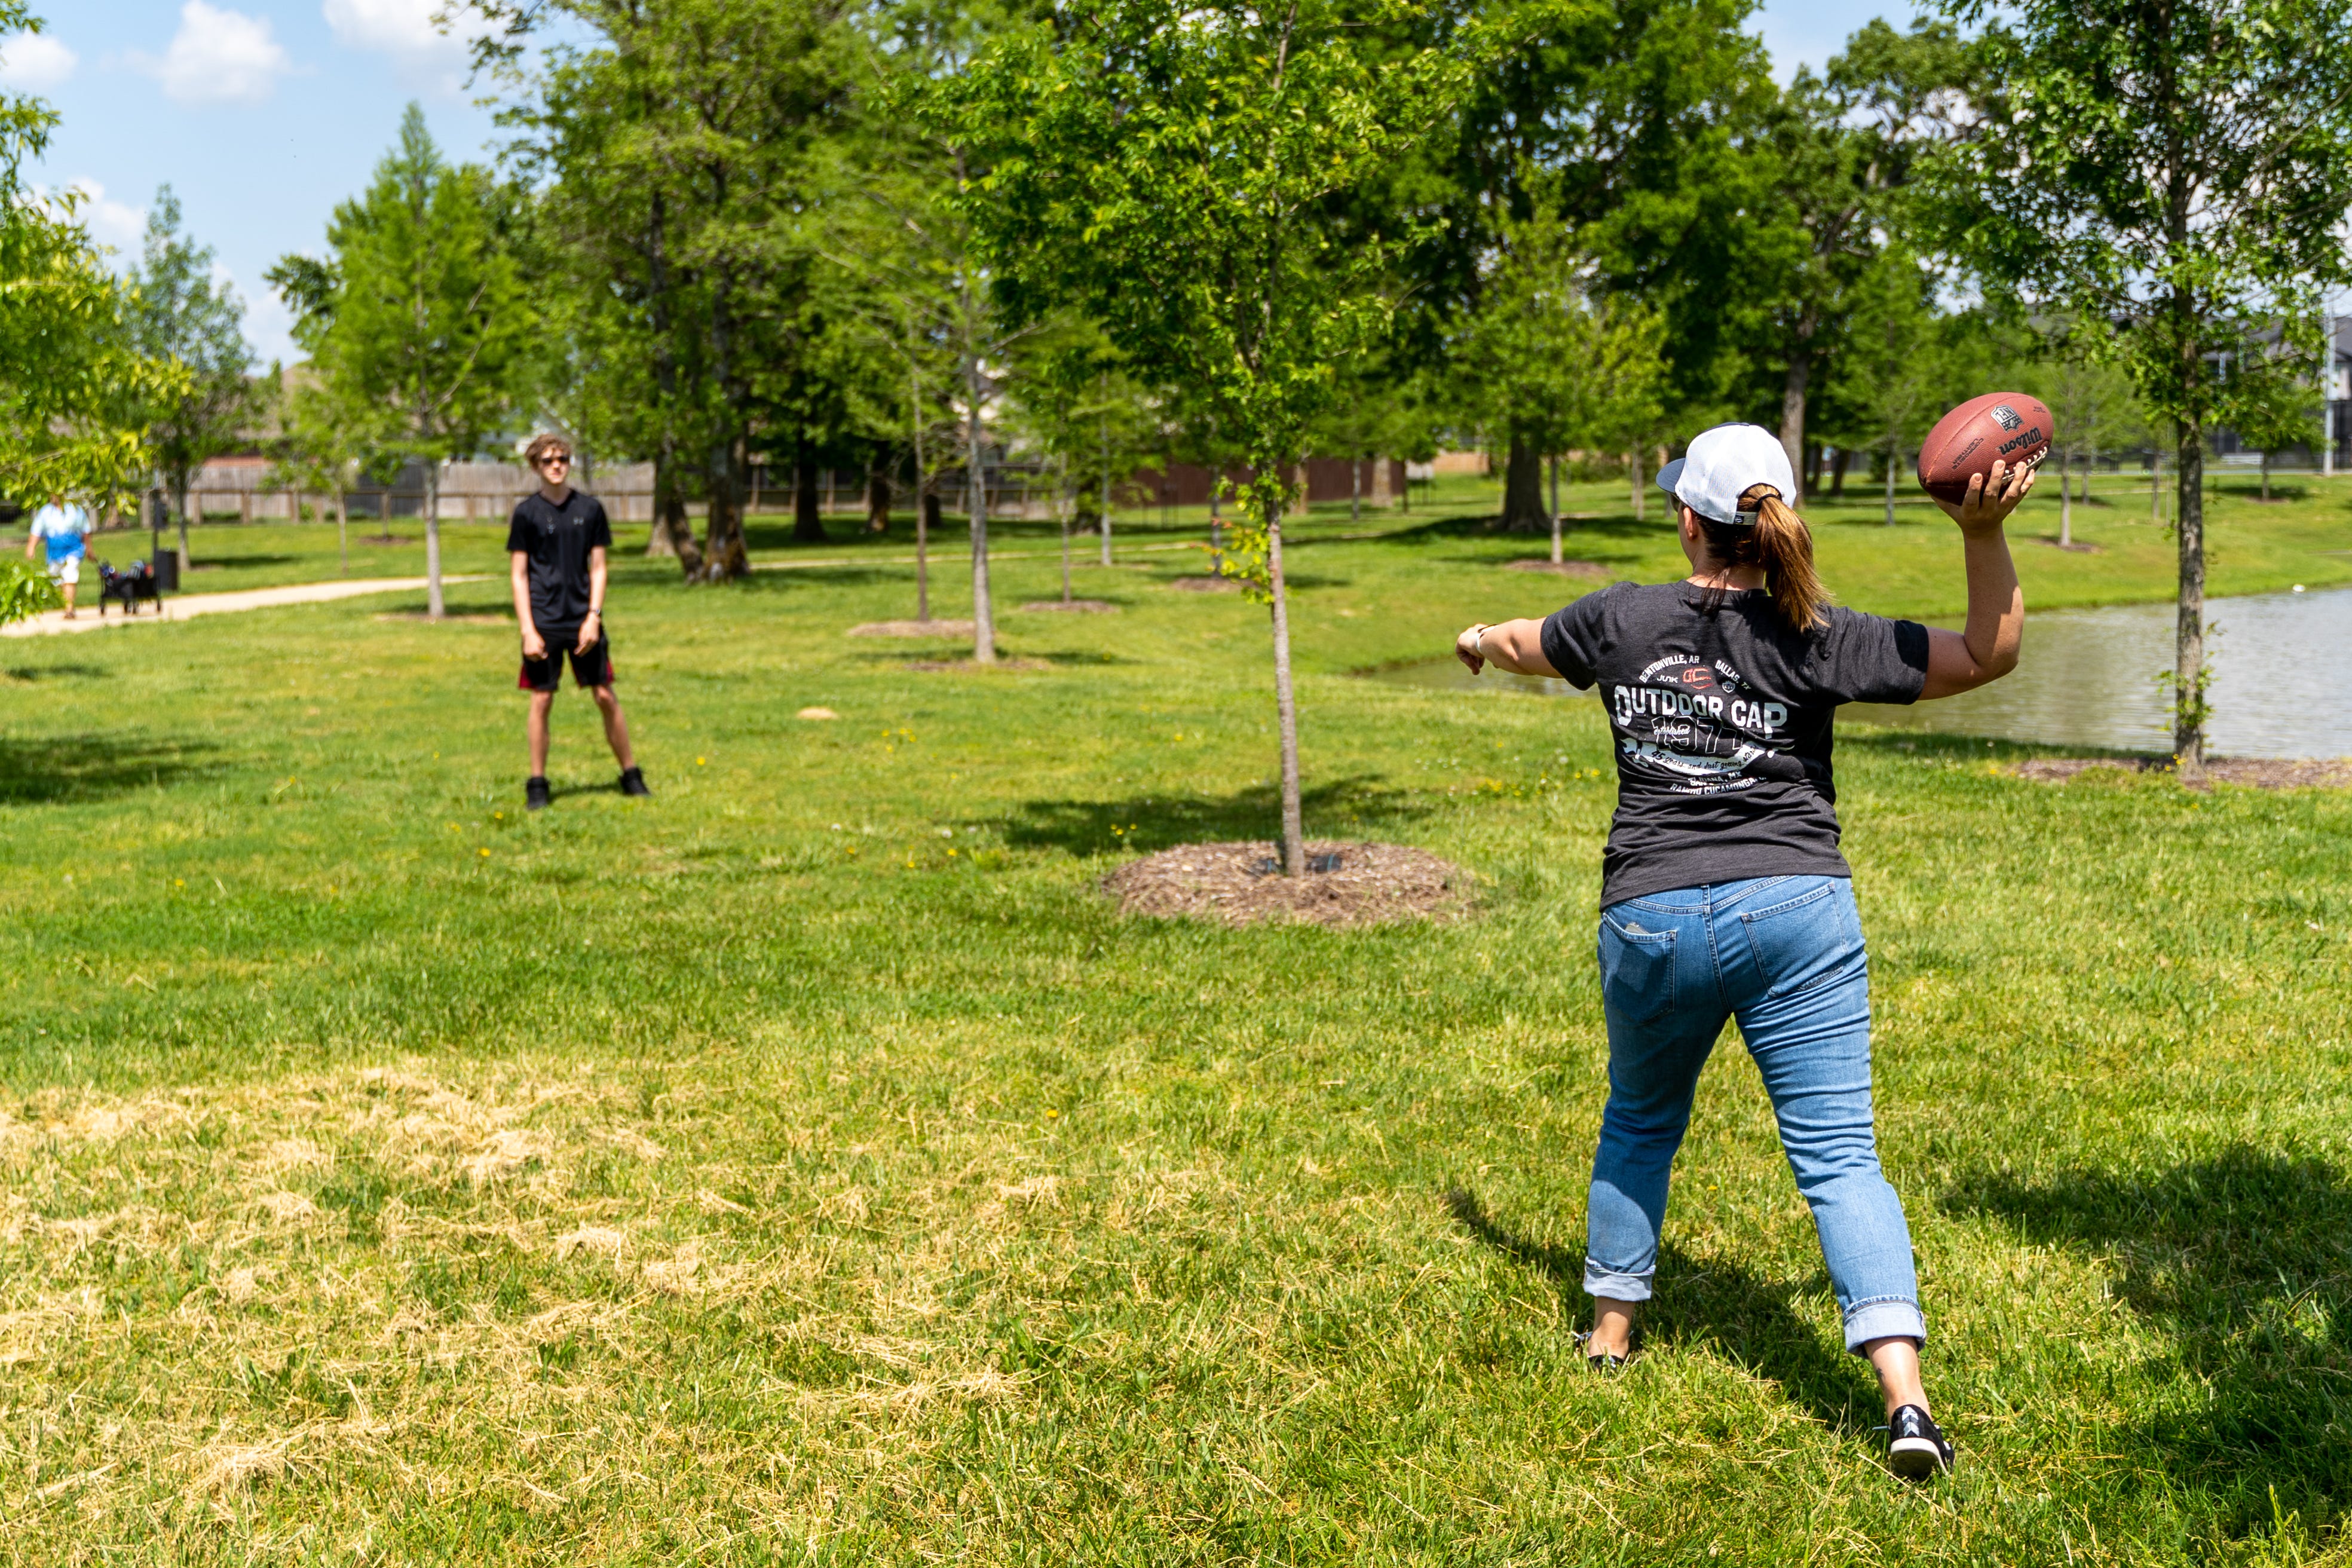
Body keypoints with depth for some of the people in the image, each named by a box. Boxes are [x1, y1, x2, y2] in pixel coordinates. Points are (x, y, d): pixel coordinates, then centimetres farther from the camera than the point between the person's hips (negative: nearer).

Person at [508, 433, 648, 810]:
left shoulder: (590, 509, 4)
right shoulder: (526, 512, -1)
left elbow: (598, 568, 6)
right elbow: (518, 574, -1)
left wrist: (593, 617, -6)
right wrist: (527, 630, -8)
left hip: (583, 621, 1)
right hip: (544, 622, -1)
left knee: (606, 697, 3)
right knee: (541, 700, 1)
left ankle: (631, 775, 14)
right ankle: (537, 784, 11)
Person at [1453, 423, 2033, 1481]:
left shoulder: (1623, 620, 2)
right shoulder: (1813, 639, -4)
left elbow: (1524, 645, 25)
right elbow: (1989, 653, -2)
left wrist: (1480, 640, 47)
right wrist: (1984, 536, -13)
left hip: (1653, 917, 2)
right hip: (1797, 910, -1)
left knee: (1640, 1123, 25)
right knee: (1839, 1156, -2)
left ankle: (1611, 1327, 38)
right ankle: (1905, 1396, -13)